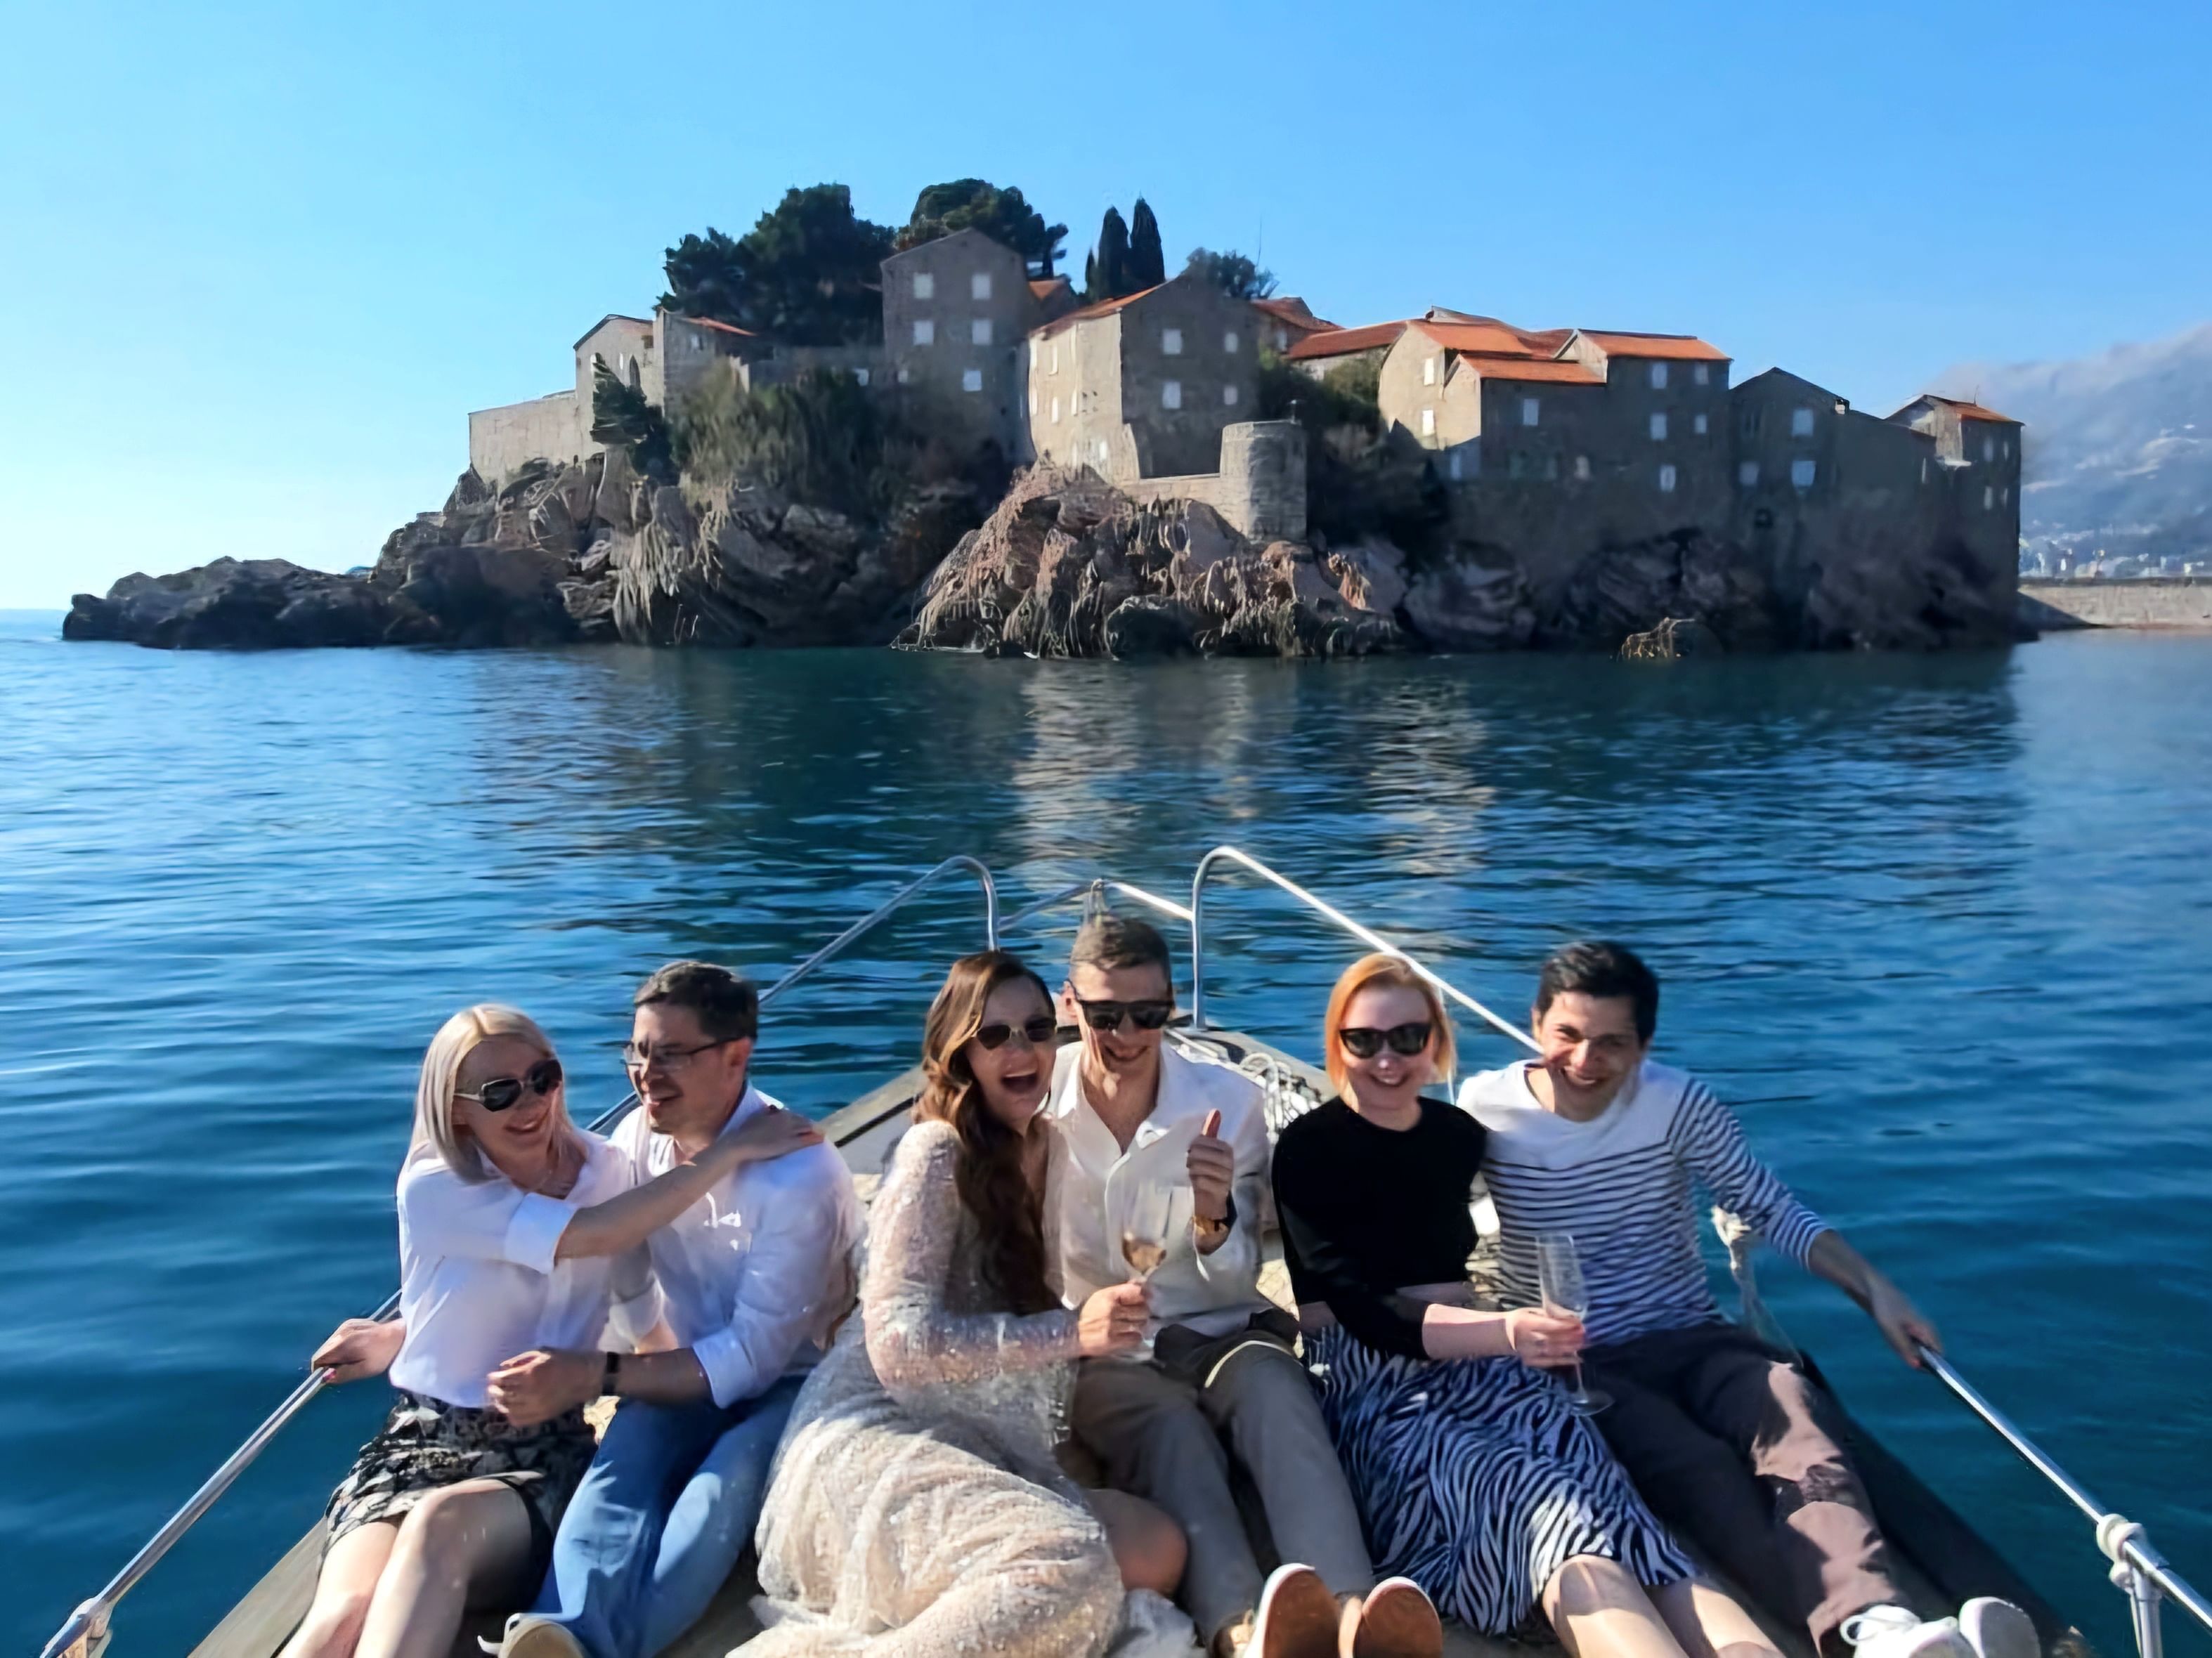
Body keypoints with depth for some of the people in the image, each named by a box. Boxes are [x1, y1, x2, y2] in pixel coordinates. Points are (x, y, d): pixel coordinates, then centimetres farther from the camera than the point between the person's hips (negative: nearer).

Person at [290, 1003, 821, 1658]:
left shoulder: (605, 1170, 4)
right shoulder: (433, 1187, -9)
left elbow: (638, 1311, 16)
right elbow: (593, 1236, -19)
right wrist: (732, 1149, -17)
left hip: (545, 1454, 2)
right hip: (420, 1442, -1)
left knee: (444, 1520, -35)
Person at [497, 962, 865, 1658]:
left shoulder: (798, 1174, -21)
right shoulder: (640, 1140, -1)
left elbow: (752, 1358, -22)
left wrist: (595, 1375, -27)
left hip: (796, 1379, -5)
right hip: (695, 1370, 5)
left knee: (728, 1481, -38)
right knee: (623, 1457, -31)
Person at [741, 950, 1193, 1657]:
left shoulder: (1038, 1148, 16)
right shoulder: (938, 1152, -8)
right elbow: (898, 1343, -17)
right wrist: (1071, 1332, -21)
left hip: (983, 1448, 8)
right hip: (879, 1440, -8)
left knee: (1157, 1551, -16)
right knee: (1073, 1570, -32)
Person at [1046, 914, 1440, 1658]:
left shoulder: (1228, 1100, -4)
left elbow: (1236, 1283, -1)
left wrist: (1214, 1222, -24)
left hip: (1218, 1331, 1)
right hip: (1095, 1352, -1)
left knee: (1273, 1385, -33)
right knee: (1173, 1425, -34)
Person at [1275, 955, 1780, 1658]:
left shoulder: (1459, 1134, 14)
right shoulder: (1308, 1148, -3)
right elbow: (1357, 1308, -15)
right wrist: (1504, 1331, -31)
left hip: (1479, 1364, 5)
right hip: (1370, 1385, -4)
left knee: (1608, 1499, -29)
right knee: (1542, 1500, -35)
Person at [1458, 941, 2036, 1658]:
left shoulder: (1678, 1104, -3)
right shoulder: (1486, 1109, -6)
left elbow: (1773, 1209, 3)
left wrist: (1875, 1290, -8)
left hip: (1694, 1340, 2)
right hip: (1580, 1368, -2)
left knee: (1791, 1403, -33)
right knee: (1700, 1472, -33)